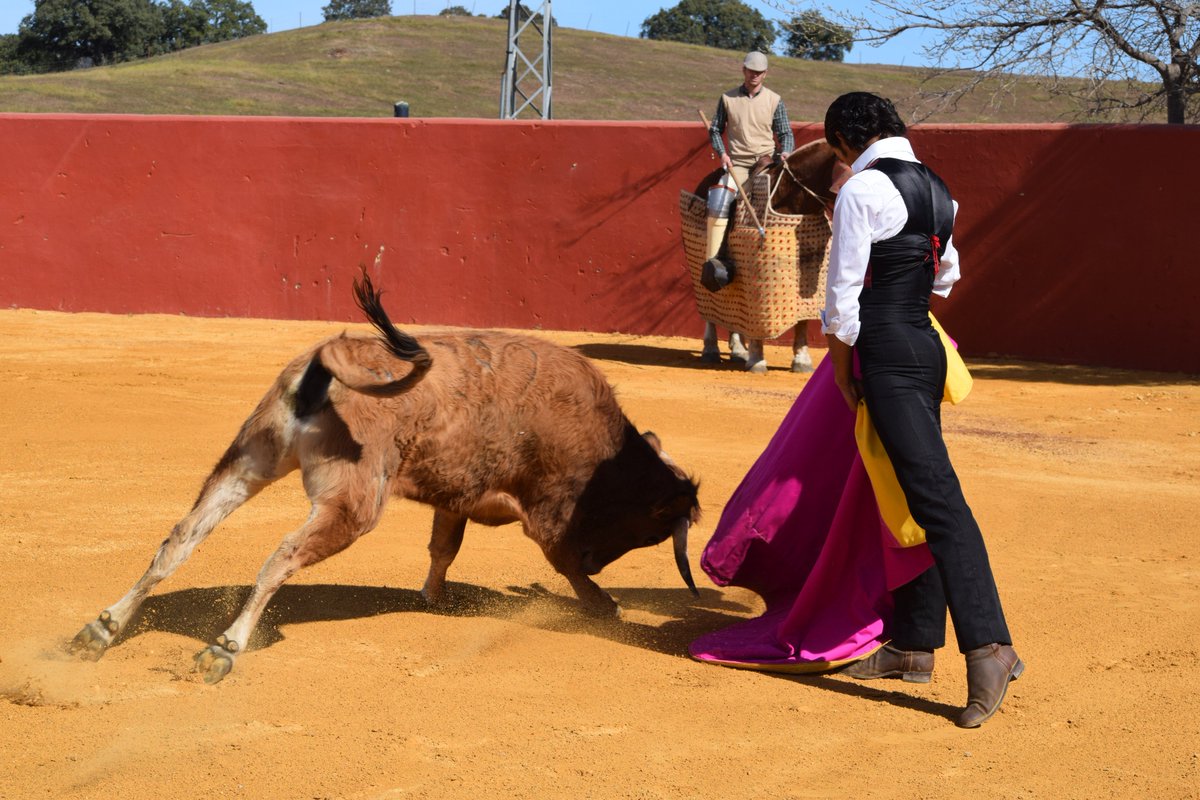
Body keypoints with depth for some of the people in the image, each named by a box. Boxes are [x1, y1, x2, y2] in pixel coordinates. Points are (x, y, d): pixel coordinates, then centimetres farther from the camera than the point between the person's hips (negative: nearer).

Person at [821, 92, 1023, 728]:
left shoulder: (862, 189, -12)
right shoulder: (936, 189, 14)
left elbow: (843, 295, -12)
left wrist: (843, 373, -2)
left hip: (888, 358, -9)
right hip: (926, 347, 9)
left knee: (936, 497, -15)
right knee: (911, 496, 14)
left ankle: (989, 647, -22)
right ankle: (913, 644, 21)